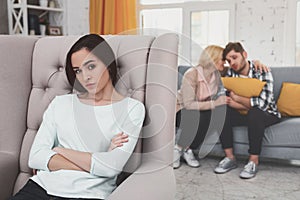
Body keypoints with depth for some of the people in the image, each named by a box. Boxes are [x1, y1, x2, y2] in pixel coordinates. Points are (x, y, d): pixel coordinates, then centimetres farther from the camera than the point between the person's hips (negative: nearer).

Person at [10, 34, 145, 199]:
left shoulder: (132, 109, 6)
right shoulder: (60, 103, 16)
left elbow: (113, 166, -6)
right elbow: (35, 157, 5)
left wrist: (61, 151, 2)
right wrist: (95, 162, -4)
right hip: (43, 185, 4)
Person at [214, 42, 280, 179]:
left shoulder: (262, 72, -19)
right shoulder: (231, 73, -4)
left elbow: (263, 103, -30)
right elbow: (227, 100, -13)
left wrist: (237, 98, -20)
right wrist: (251, 104, -27)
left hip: (267, 114, -5)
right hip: (245, 114, 5)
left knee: (255, 114, -37)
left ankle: (253, 161, -25)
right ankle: (230, 158, -14)